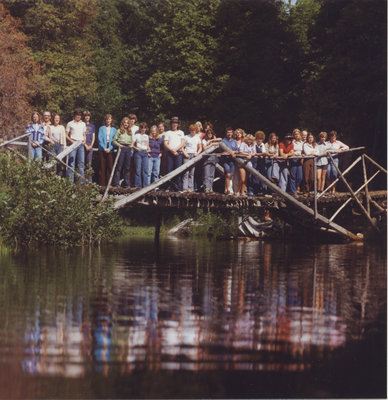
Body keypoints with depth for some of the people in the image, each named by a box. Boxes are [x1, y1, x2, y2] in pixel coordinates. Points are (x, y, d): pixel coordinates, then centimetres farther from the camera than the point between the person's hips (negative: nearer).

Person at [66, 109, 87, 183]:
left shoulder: (83, 124, 17)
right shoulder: (70, 124, 6)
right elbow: (66, 135, 4)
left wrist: (84, 141, 3)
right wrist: (71, 141, -11)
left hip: (81, 144, 4)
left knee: (81, 163, 2)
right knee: (71, 162, -8)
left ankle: (81, 182, 4)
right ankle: (70, 181, -9)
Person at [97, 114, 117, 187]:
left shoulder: (114, 129, 11)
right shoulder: (101, 128, 7)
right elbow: (100, 139, 0)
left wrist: (110, 148, -8)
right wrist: (104, 148, -10)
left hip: (110, 150, 1)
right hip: (102, 150, -1)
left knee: (110, 166, -4)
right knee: (102, 167, -2)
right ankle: (102, 183, 0)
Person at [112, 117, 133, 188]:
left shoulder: (130, 132, 19)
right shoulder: (119, 131, 7)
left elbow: (132, 141, 25)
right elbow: (114, 141, 3)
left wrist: (132, 145, 5)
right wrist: (118, 145, -12)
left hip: (128, 149, 4)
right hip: (121, 148, -4)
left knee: (127, 167, 3)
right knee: (119, 166, -6)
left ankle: (126, 183, 6)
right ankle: (116, 182, -5)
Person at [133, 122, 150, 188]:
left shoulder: (146, 136, 20)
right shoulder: (137, 135, 6)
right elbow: (132, 144, 0)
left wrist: (149, 149, 6)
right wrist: (135, 148, -18)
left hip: (145, 152, 4)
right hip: (138, 152, -4)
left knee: (145, 169, -1)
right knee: (138, 169, -6)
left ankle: (145, 185, 1)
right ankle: (137, 185, -3)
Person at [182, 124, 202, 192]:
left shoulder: (197, 137, 13)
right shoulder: (186, 137, 5)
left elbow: (200, 148, 17)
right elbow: (182, 147, 5)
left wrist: (197, 153, -1)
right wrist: (185, 153, -9)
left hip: (194, 155, 3)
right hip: (187, 155, -3)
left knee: (192, 173, 3)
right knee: (186, 172, -9)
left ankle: (190, 188, 4)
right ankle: (185, 188, -10)